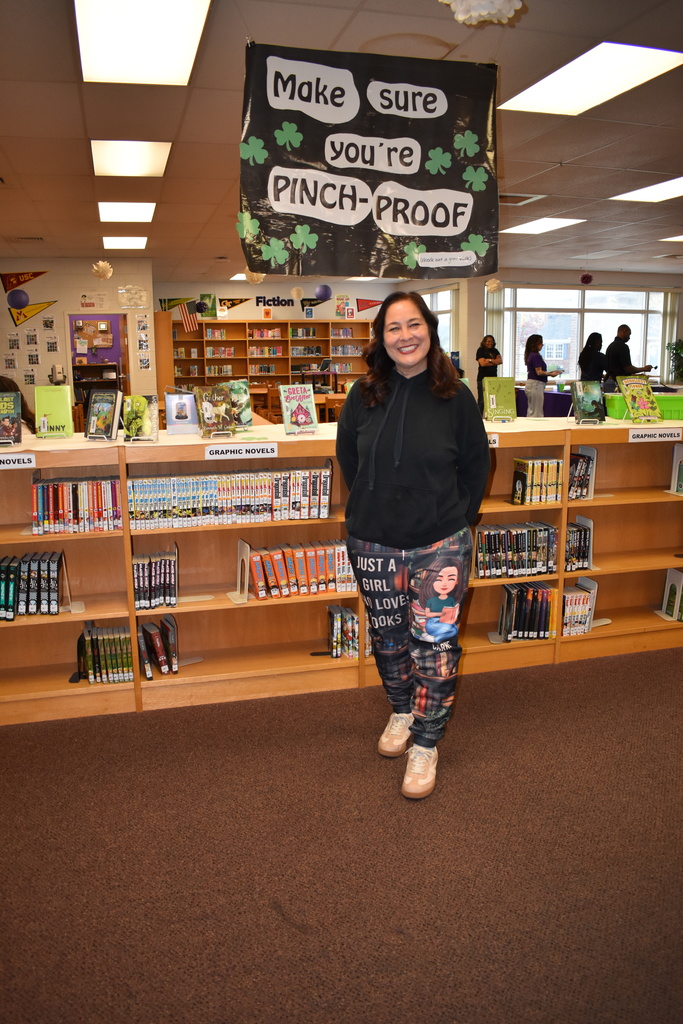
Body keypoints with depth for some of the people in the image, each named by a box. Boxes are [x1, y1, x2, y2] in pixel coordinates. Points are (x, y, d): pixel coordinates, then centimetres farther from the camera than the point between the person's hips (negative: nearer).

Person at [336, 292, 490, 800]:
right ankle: (402, 711, 41)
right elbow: (348, 456, 14)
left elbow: (476, 464, 5)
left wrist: (457, 517, 3)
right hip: (373, 543, 3)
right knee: (388, 635, 16)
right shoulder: (364, 394, 0)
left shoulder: (455, 396, -6)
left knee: (435, 642, -3)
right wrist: (373, 505, 11)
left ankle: (425, 744, 15)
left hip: (440, 545, -2)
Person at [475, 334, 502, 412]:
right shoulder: (480, 350, 1)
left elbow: (500, 360, 3)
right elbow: (482, 363, -11)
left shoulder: (495, 351, 17)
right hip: (483, 378, -5)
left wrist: (490, 360, -10)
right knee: (481, 400, -4)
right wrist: (495, 362, -3)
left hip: (493, 377, 5)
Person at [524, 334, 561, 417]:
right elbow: (539, 372, -19)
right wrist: (551, 374, -12)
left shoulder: (530, 355, 14)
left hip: (530, 384, 10)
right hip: (536, 384, -10)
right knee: (537, 413, -6)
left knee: (531, 412, 12)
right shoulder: (536, 356, -14)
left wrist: (549, 372, 14)